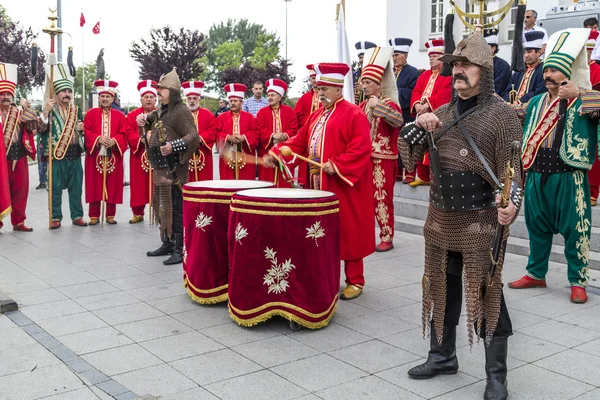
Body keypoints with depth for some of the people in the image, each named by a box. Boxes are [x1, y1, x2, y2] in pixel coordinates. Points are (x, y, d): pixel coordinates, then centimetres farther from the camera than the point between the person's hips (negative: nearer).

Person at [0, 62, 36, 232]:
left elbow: (34, 126, 0)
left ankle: (18, 221, 18)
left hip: (19, 158, 4)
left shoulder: (19, 112, 11)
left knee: (20, 191, 9)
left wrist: (27, 109, -8)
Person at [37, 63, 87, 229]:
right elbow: (40, 129, -12)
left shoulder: (76, 110, 13)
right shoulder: (49, 110, 0)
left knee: (76, 187, 7)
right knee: (56, 188, 2)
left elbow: (82, 132, 22)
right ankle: (56, 217, 10)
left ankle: (77, 216, 17)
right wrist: (46, 111, -22)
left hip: (75, 155, 4)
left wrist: (82, 129, -1)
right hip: (57, 156, -3)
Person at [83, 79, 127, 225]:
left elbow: (123, 134, 1)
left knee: (112, 186, 3)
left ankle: (110, 215, 12)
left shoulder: (120, 115, 8)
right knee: (95, 186, 1)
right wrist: (99, 139, -18)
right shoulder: (91, 113, 6)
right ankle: (94, 216, 8)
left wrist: (114, 141, -18)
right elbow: (87, 132, -2)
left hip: (113, 155, 1)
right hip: (95, 155, -1)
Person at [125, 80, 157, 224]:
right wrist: (141, 139, -18)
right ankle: (138, 213, 13)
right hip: (139, 156, 1)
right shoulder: (132, 115, 9)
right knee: (139, 185, 4)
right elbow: (129, 134, 0)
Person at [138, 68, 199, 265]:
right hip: (160, 168, 9)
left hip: (174, 169, -9)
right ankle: (167, 243, 25)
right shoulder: (162, 112, 16)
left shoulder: (181, 111, -9)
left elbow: (193, 135, -18)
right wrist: (144, 121, 10)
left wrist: (174, 146, -30)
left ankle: (179, 249, -4)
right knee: (161, 206, 14)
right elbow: (153, 125, 31)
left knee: (175, 207, -8)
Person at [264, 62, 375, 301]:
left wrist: (336, 165, -24)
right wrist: (276, 154, 0)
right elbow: (300, 142, 13)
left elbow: (361, 149, -19)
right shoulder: (317, 115, 16)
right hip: (319, 184, 8)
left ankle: (355, 281, 10)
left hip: (343, 185, -8)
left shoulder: (353, 114, -10)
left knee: (348, 231, -1)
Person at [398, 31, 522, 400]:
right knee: (441, 290, 15)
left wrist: (510, 205, -28)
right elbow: (407, 155, 9)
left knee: (486, 296, 1)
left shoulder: (502, 114, -7)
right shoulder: (441, 113, 10)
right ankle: (443, 356, 32)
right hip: (441, 220, 6)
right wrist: (419, 126, -9)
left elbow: (510, 169, -10)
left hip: (481, 222, -5)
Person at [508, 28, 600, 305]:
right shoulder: (536, 102, 14)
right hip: (537, 174, 5)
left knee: (574, 229, 1)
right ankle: (535, 273, 28)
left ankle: (578, 281, 12)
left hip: (569, 175, -5)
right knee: (537, 226, 14)